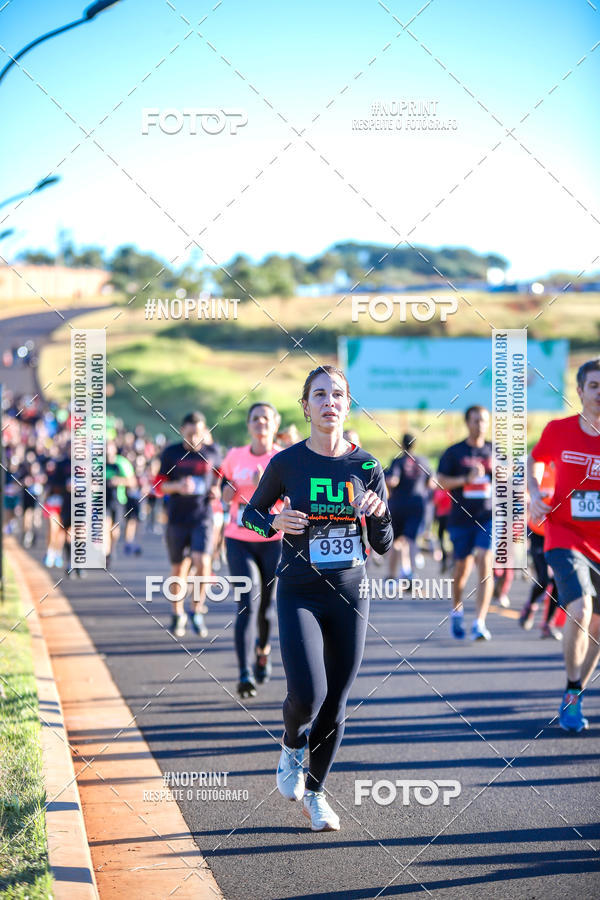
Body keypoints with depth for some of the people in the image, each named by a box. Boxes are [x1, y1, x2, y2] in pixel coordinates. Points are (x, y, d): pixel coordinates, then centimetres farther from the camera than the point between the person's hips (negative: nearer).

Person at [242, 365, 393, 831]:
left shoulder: (367, 466, 1)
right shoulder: (287, 462, -4)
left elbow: (383, 545, 5)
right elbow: (251, 512, 10)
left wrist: (379, 514, -16)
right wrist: (276, 523, -11)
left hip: (350, 595, 2)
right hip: (299, 595, -2)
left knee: (335, 704, 6)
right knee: (307, 695, -18)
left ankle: (315, 792, 27)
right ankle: (291, 745, 17)